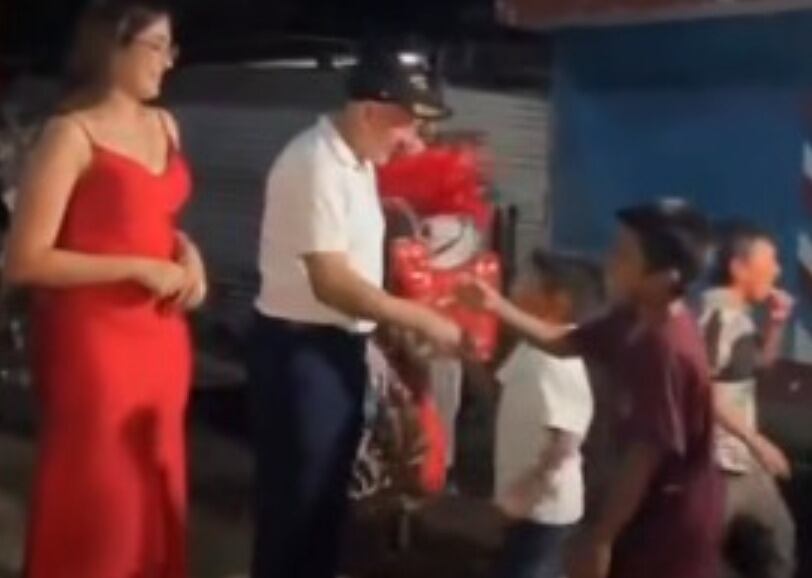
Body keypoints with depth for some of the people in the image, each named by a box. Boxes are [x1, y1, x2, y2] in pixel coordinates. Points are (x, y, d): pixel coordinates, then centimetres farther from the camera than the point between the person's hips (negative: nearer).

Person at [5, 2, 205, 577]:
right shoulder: (72, 135, -14)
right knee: (96, 503, 4)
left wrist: (187, 252, 3)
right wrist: (139, 269, -18)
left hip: (161, 336, 7)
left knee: (156, 491, 16)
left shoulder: (164, 125, 9)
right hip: (94, 341, -7)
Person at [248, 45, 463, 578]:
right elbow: (332, 284, -25)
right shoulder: (316, 164, -21)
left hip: (340, 345, 9)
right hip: (299, 350, -9)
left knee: (328, 496, 19)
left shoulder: (357, 161, 9)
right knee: (294, 500, 2)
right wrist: (423, 321, -21)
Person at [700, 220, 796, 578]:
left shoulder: (742, 315, 9)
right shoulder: (718, 315, -20)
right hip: (719, 461, -10)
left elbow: (762, 362, 25)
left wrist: (777, 323, 7)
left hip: (746, 458, 10)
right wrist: (756, 440, -23)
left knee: (781, 530, 23)